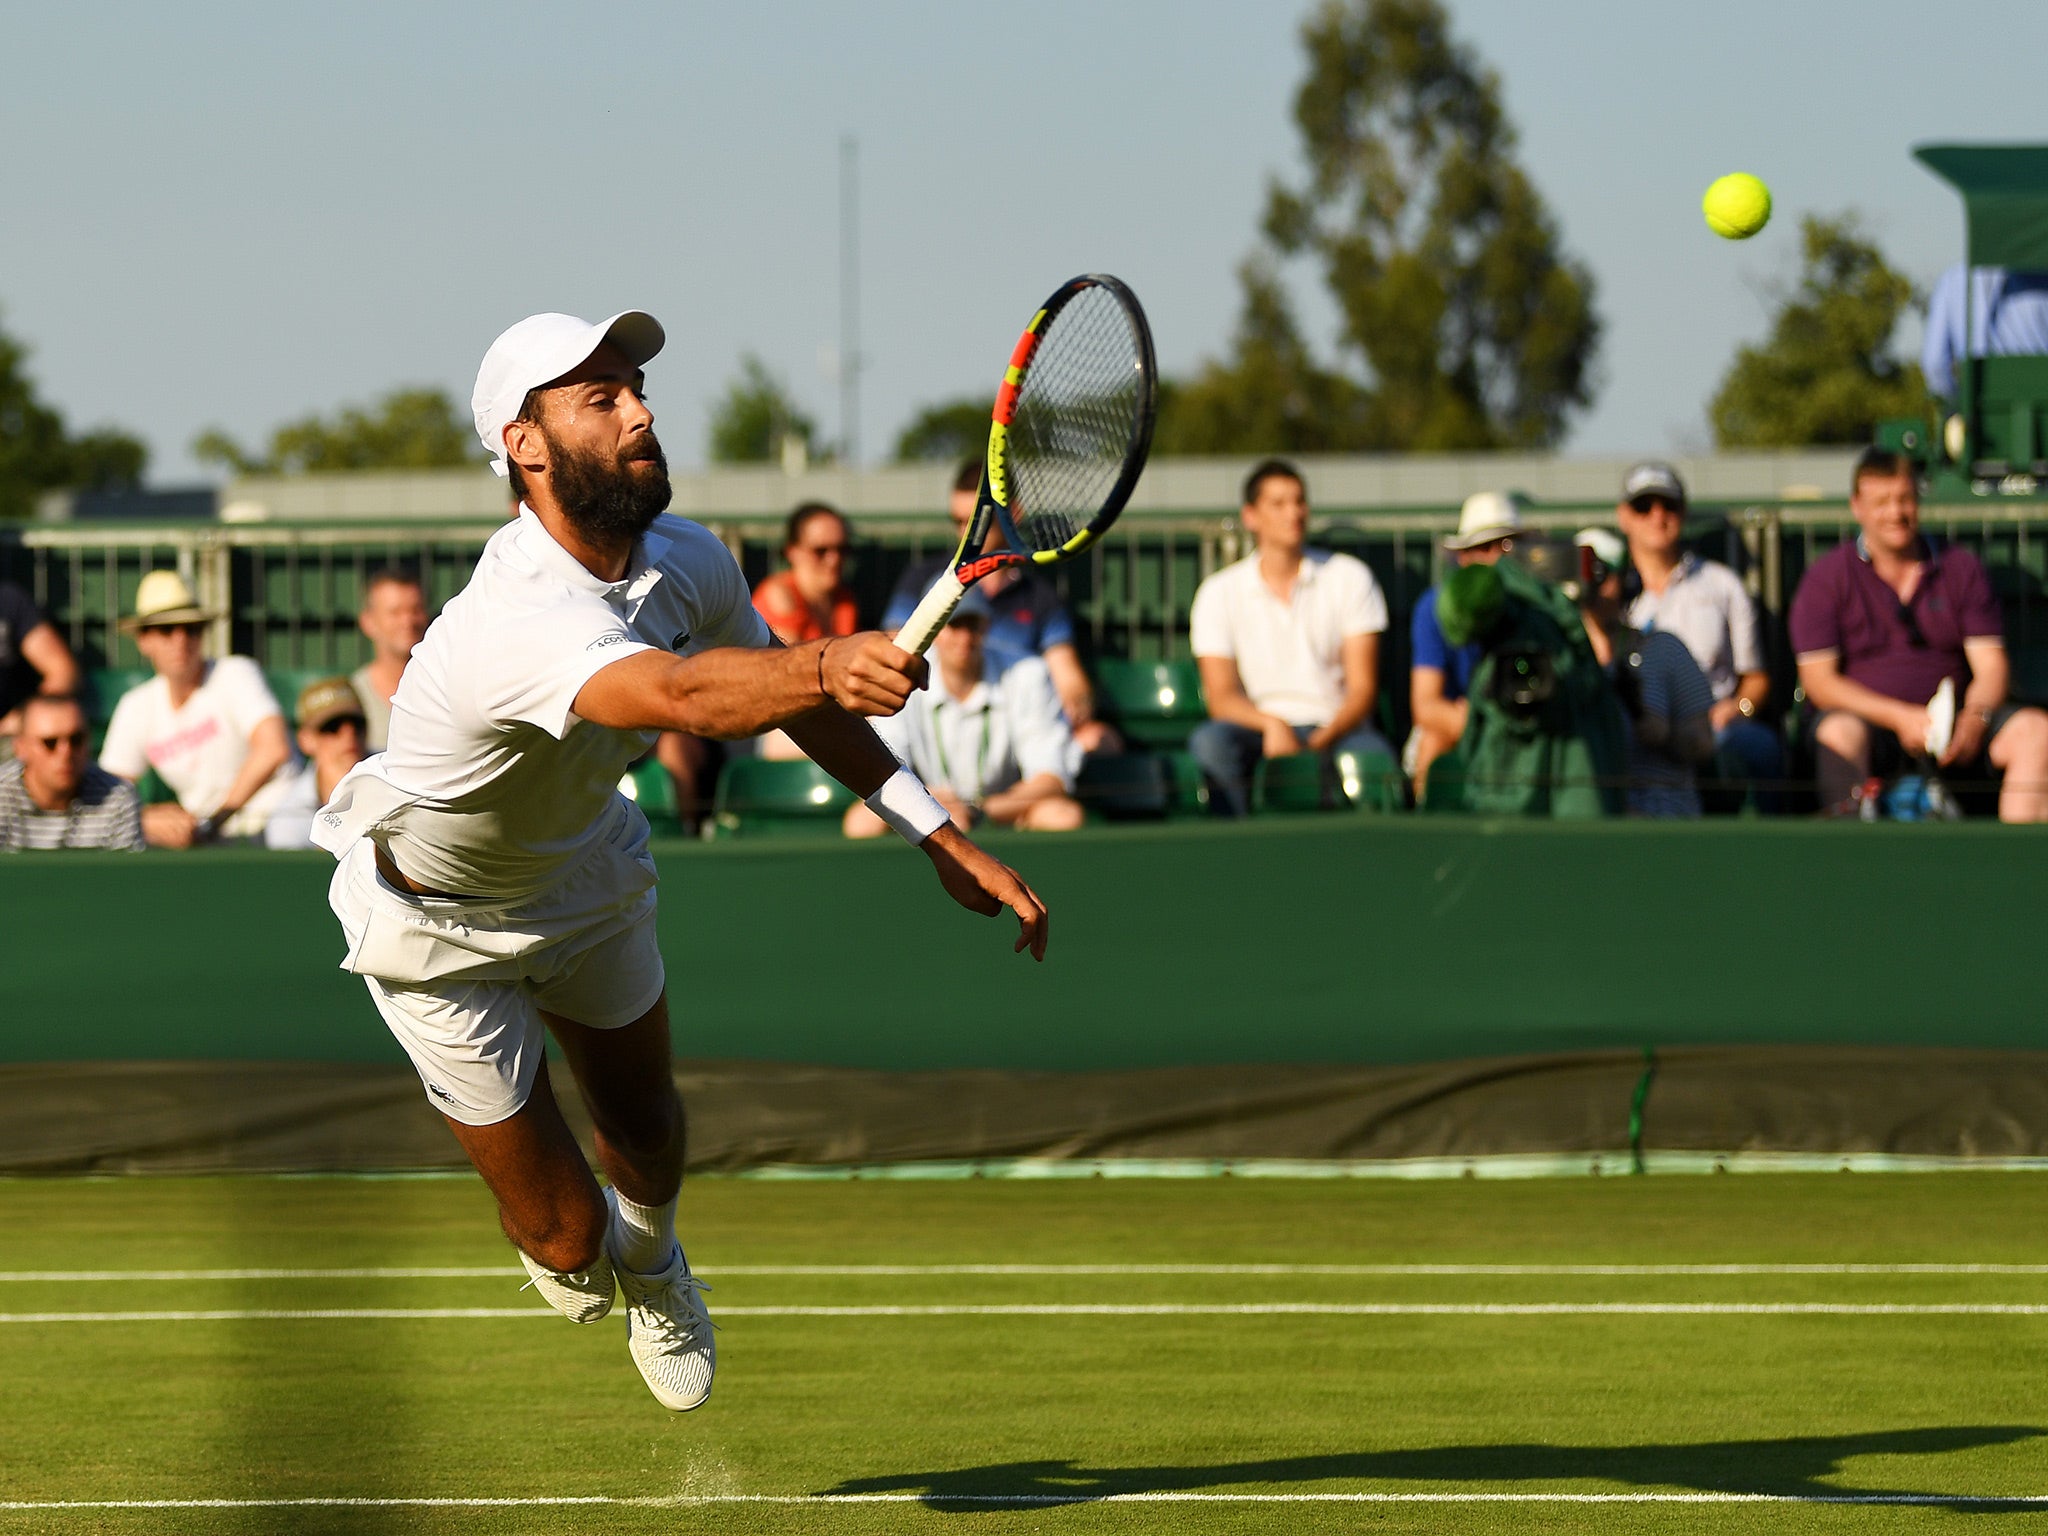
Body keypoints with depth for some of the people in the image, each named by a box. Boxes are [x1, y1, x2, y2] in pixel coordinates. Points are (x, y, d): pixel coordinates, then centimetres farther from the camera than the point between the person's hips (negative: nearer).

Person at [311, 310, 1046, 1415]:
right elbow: (685, 697, -65)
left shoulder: (687, 565, -18)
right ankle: (584, 1255, 41)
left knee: (644, 1128, 22)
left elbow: (790, 697, 1)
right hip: (437, 922, -6)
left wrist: (943, 840, -1)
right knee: (564, 1233, 1)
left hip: (583, 864, 6)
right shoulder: (519, 624, -45)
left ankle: (650, 1247, 59)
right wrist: (826, 666, -83)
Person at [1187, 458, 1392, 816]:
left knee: (1374, 754, -35)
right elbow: (1221, 697, -1)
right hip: (1257, 729, 1)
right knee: (1209, 742, -33)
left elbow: (1363, 688, 1)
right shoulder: (1219, 593, 6)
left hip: (1333, 731, -1)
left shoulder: (1349, 578, 6)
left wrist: (1319, 743, -18)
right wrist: (1271, 725, -23)